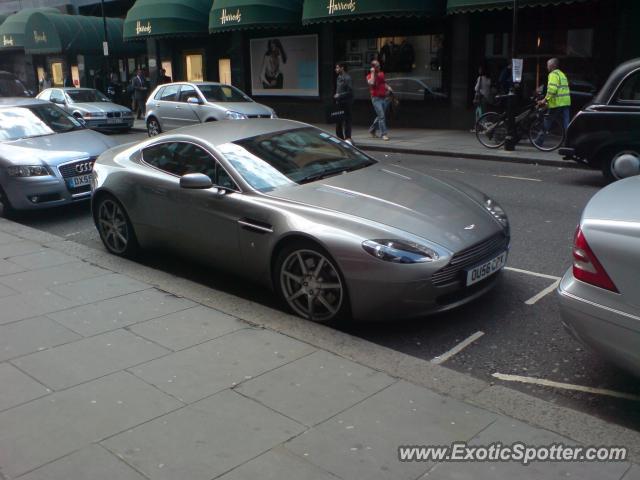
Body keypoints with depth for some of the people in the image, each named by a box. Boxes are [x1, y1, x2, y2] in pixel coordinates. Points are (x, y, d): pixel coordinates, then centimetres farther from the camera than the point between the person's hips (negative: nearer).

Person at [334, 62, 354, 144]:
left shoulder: (347, 78, -12)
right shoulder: (339, 78, 15)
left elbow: (350, 92, -16)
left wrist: (339, 95, -16)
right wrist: (336, 95, 7)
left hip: (346, 103, -9)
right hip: (339, 102, 9)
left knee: (347, 120, -6)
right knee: (338, 121, 11)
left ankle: (348, 138, -4)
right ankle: (340, 137, 20)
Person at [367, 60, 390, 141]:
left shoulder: (382, 73, 14)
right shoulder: (370, 76, -5)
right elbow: (371, 83, -26)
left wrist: (387, 88, 9)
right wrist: (373, 73, -17)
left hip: (384, 97, 7)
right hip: (376, 98, -7)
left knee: (381, 116, 13)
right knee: (381, 116, -14)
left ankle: (372, 130, 31)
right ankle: (383, 134, -12)